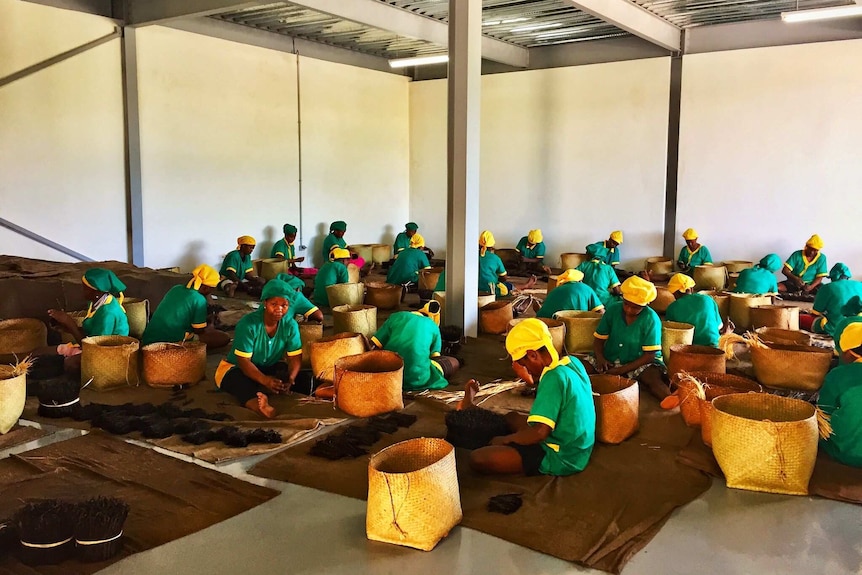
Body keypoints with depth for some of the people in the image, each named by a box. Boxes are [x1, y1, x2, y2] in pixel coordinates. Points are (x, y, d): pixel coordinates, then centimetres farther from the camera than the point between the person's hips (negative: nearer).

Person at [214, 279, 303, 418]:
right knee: (241, 382, -41)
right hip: (235, 368, -4)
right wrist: (265, 380, -44)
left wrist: (290, 378, -36)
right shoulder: (248, 324, -25)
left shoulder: (290, 325, -12)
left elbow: (295, 357, -13)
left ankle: (258, 394, -43)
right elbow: (244, 362, -28)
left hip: (269, 368, 4)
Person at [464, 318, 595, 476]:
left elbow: (539, 432, -29)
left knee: (478, 458, -17)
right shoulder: (572, 363, 2)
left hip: (560, 458, -10)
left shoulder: (554, 377, -25)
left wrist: (504, 440, -14)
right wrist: (533, 381, 2)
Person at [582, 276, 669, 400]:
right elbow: (598, 338, 4)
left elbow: (650, 354, -14)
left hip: (640, 362, -4)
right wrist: (600, 358, -18)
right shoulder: (613, 310, -3)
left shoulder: (651, 319, -13)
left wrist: (622, 370, -22)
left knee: (653, 379, -36)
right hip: (610, 359, 4)